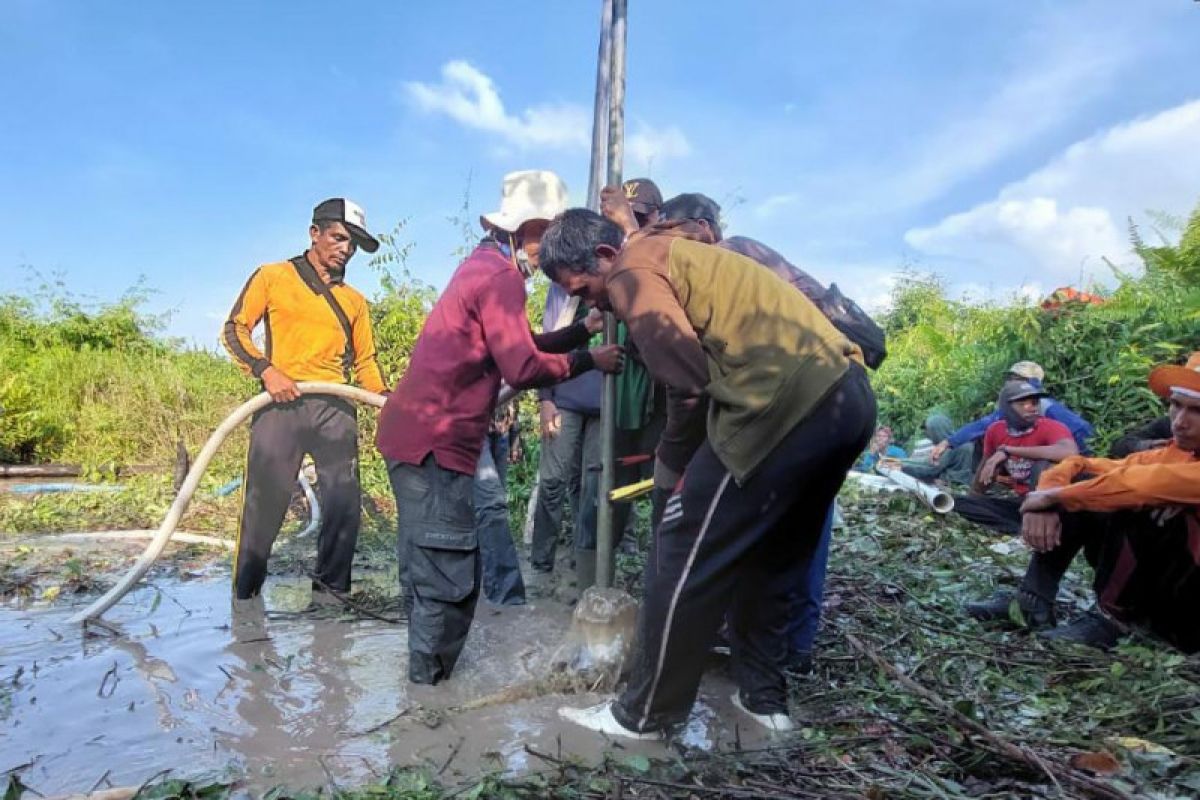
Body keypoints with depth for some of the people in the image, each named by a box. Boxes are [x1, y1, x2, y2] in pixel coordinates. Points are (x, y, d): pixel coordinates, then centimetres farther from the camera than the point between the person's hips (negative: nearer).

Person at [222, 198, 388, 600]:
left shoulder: (355, 301, 19)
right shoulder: (273, 276, 10)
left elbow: (365, 360, 19)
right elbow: (234, 329, 4)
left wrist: (386, 398, 1)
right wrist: (266, 370, -12)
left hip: (336, 408, 4)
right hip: (282, 403, -3)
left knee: (344, 504, 0)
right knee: (264, 502, -2)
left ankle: (331, 590, 12)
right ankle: (244, 595, 13)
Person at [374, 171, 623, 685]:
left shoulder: (485, 265, 19)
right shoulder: (500, 275, -13)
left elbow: (519, 345, 19)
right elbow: (523, 368, -19)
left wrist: (587, 329, 12)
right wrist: (590, 361, -6)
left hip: (417, 431, 11)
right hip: (435, 440, -11)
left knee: (428, 566, 18)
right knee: (448, 574, -2)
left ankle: (427, 670, 31)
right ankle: (430, 679, 10)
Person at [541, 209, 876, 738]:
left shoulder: (633, 271, -3)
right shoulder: (676, 252, 26)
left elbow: (689, 383, -9)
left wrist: (670, 462, 8)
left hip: (787, 405, -10)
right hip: (847, 392, 10)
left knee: (683, 560, 2)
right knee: (769, 558, 23)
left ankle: (642, 715, 16)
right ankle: (765, 698, 33)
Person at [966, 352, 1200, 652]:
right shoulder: (1169, 455, 3)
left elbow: (1146, 484, -36)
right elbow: (1075, 465, 3)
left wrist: (1055, 496, -24)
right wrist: (1043, 504, -18)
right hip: (1154, 590, 7)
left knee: (1143, 503, -28)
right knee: (1080, 484, -3)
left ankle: (1110, 618, -16)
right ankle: (1033, 600, -8)